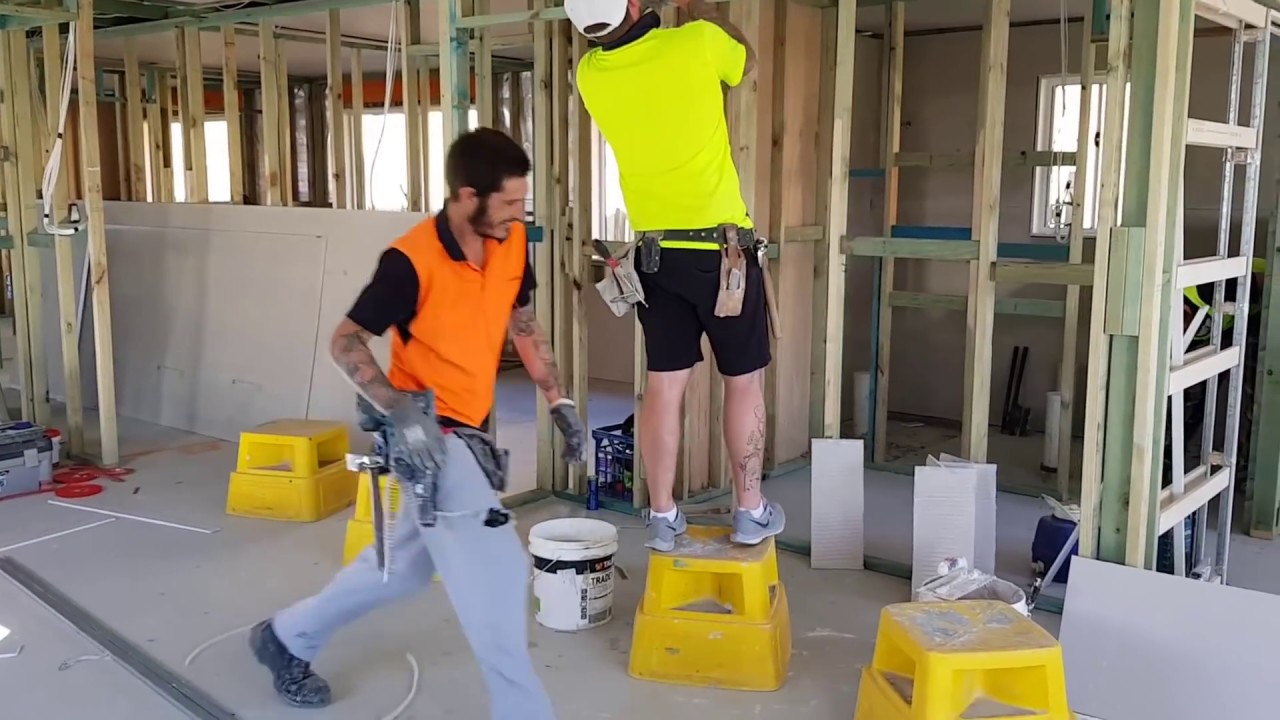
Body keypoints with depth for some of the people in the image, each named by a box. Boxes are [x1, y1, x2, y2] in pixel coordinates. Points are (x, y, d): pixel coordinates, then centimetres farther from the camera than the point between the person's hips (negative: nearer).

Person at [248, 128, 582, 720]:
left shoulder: (512, 244, -3)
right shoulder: (411, 260, -23)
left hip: (466, 430, 8)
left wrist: (558, 400, 8)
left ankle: (287, 637, 42)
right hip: (426, 433, -8)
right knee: (495, 574, -9)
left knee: (405, 561, 22)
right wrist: (399, 412, -29)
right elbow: (345, 342, -16)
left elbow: (523, 324, 12)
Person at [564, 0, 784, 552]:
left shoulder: (590, 73, -2)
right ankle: (750, 511, 16)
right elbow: (746, 59, 11)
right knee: (743, 380, 8)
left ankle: (662, 517, 14)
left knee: (664, 384, 8)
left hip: (655, 251, 4)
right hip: (719, 245, -3)